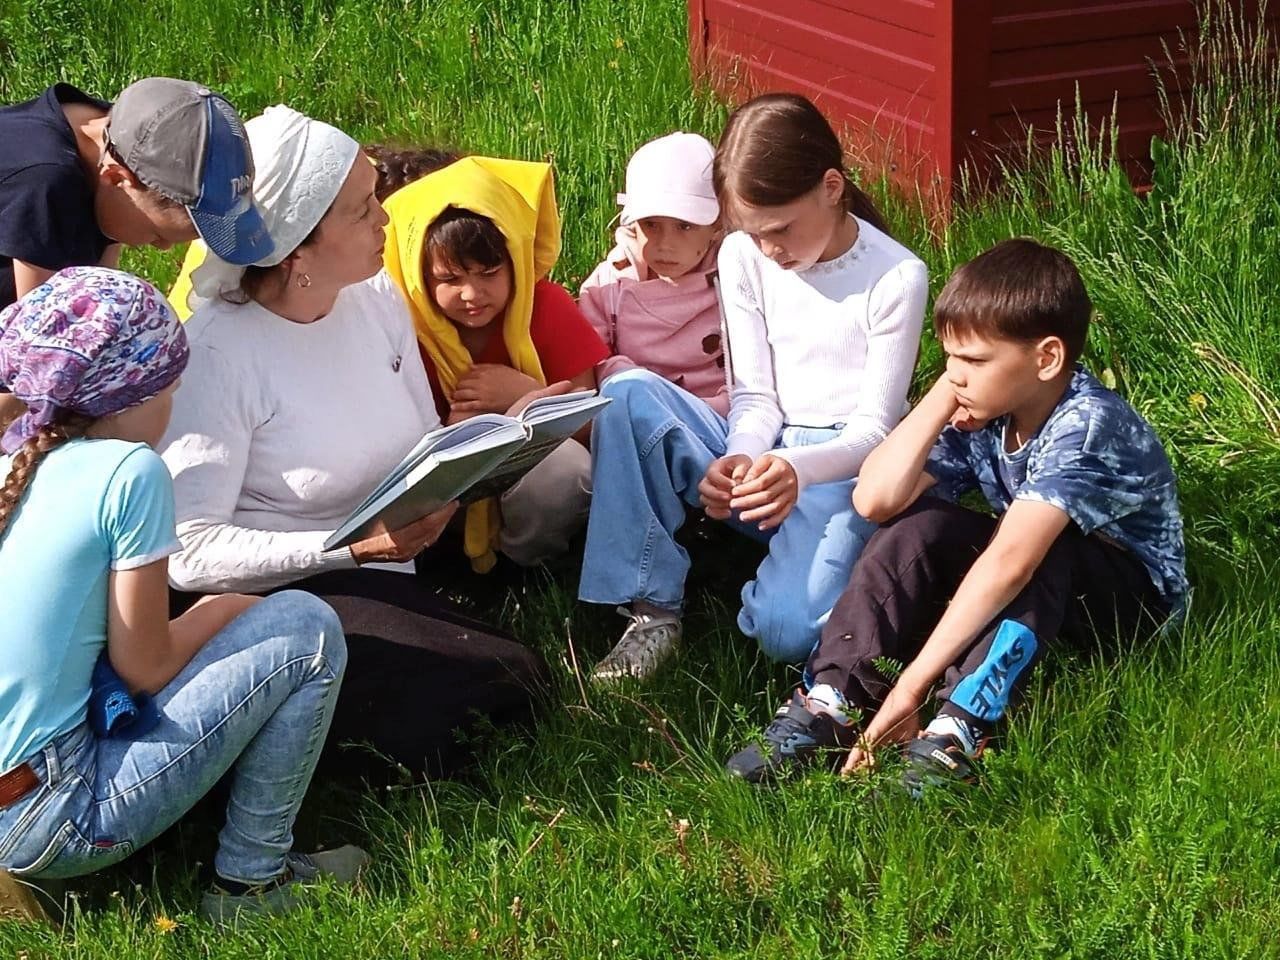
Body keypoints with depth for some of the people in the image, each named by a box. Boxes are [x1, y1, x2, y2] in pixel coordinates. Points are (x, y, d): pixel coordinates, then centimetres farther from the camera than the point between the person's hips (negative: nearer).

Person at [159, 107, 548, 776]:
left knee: (520, 680, -18)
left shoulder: (379, 301, 6)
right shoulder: (218, 355, -17)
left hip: (381, 578, 7)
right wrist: (351, 547, -25)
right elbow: (189, 553, -20)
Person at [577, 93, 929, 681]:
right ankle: (651, 612, -20)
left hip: (847, 471, -4)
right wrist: (740, 462, -23)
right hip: (765, 456, 5)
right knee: (629, 395, -23)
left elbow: (874, 429, -10)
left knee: (788, 631, -32)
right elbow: (754, 397, 1)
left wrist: (798, 470, -31)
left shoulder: (895, 277, -10)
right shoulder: (745, 258, 1)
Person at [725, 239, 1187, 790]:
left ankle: (958, 733, -45)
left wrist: (912, 683, -46)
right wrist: (941, 399, -22)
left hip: (1134, 588, -6)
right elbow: (876, 500, -19)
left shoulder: (1084, 426, -32)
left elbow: (1010, 563, -42)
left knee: (1038, 547, -36)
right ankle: (831, 701, -26)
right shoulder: (982, 415, -11)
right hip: (1044, 584, 6)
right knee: (920, 523, -17)